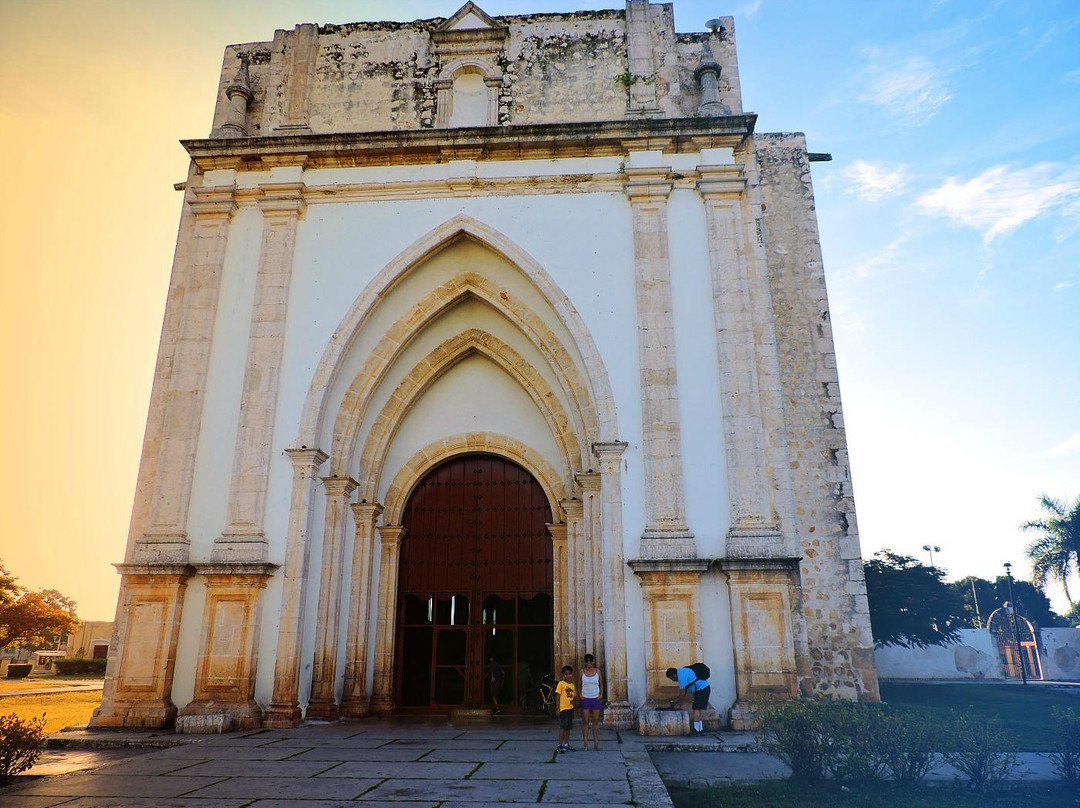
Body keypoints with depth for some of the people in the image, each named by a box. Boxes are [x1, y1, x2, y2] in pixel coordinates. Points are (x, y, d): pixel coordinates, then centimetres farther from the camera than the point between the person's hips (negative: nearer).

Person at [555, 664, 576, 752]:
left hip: (570, 708, 7)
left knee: (568, 727, 11)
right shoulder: (561, 684, -7)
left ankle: (566, 744, 19)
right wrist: (557, 709, -11)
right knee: (563, 727, -7)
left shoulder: (572, 685, 11)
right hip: (563, 708, -6)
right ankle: (560, 745, -3)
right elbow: (558, 696, -8)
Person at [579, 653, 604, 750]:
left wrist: (601, 694, -2)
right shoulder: (582, 671, 0)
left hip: (596, 699, 1)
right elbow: (579, 685, 8)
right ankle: (585, 741, 5)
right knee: (585, 721, 0)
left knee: (596, 721, 4)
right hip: (585, 698, -1)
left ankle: (596, 742, 9)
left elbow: (601, 684, 10)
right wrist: (580, 695, -5)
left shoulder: (597, 671, 2)